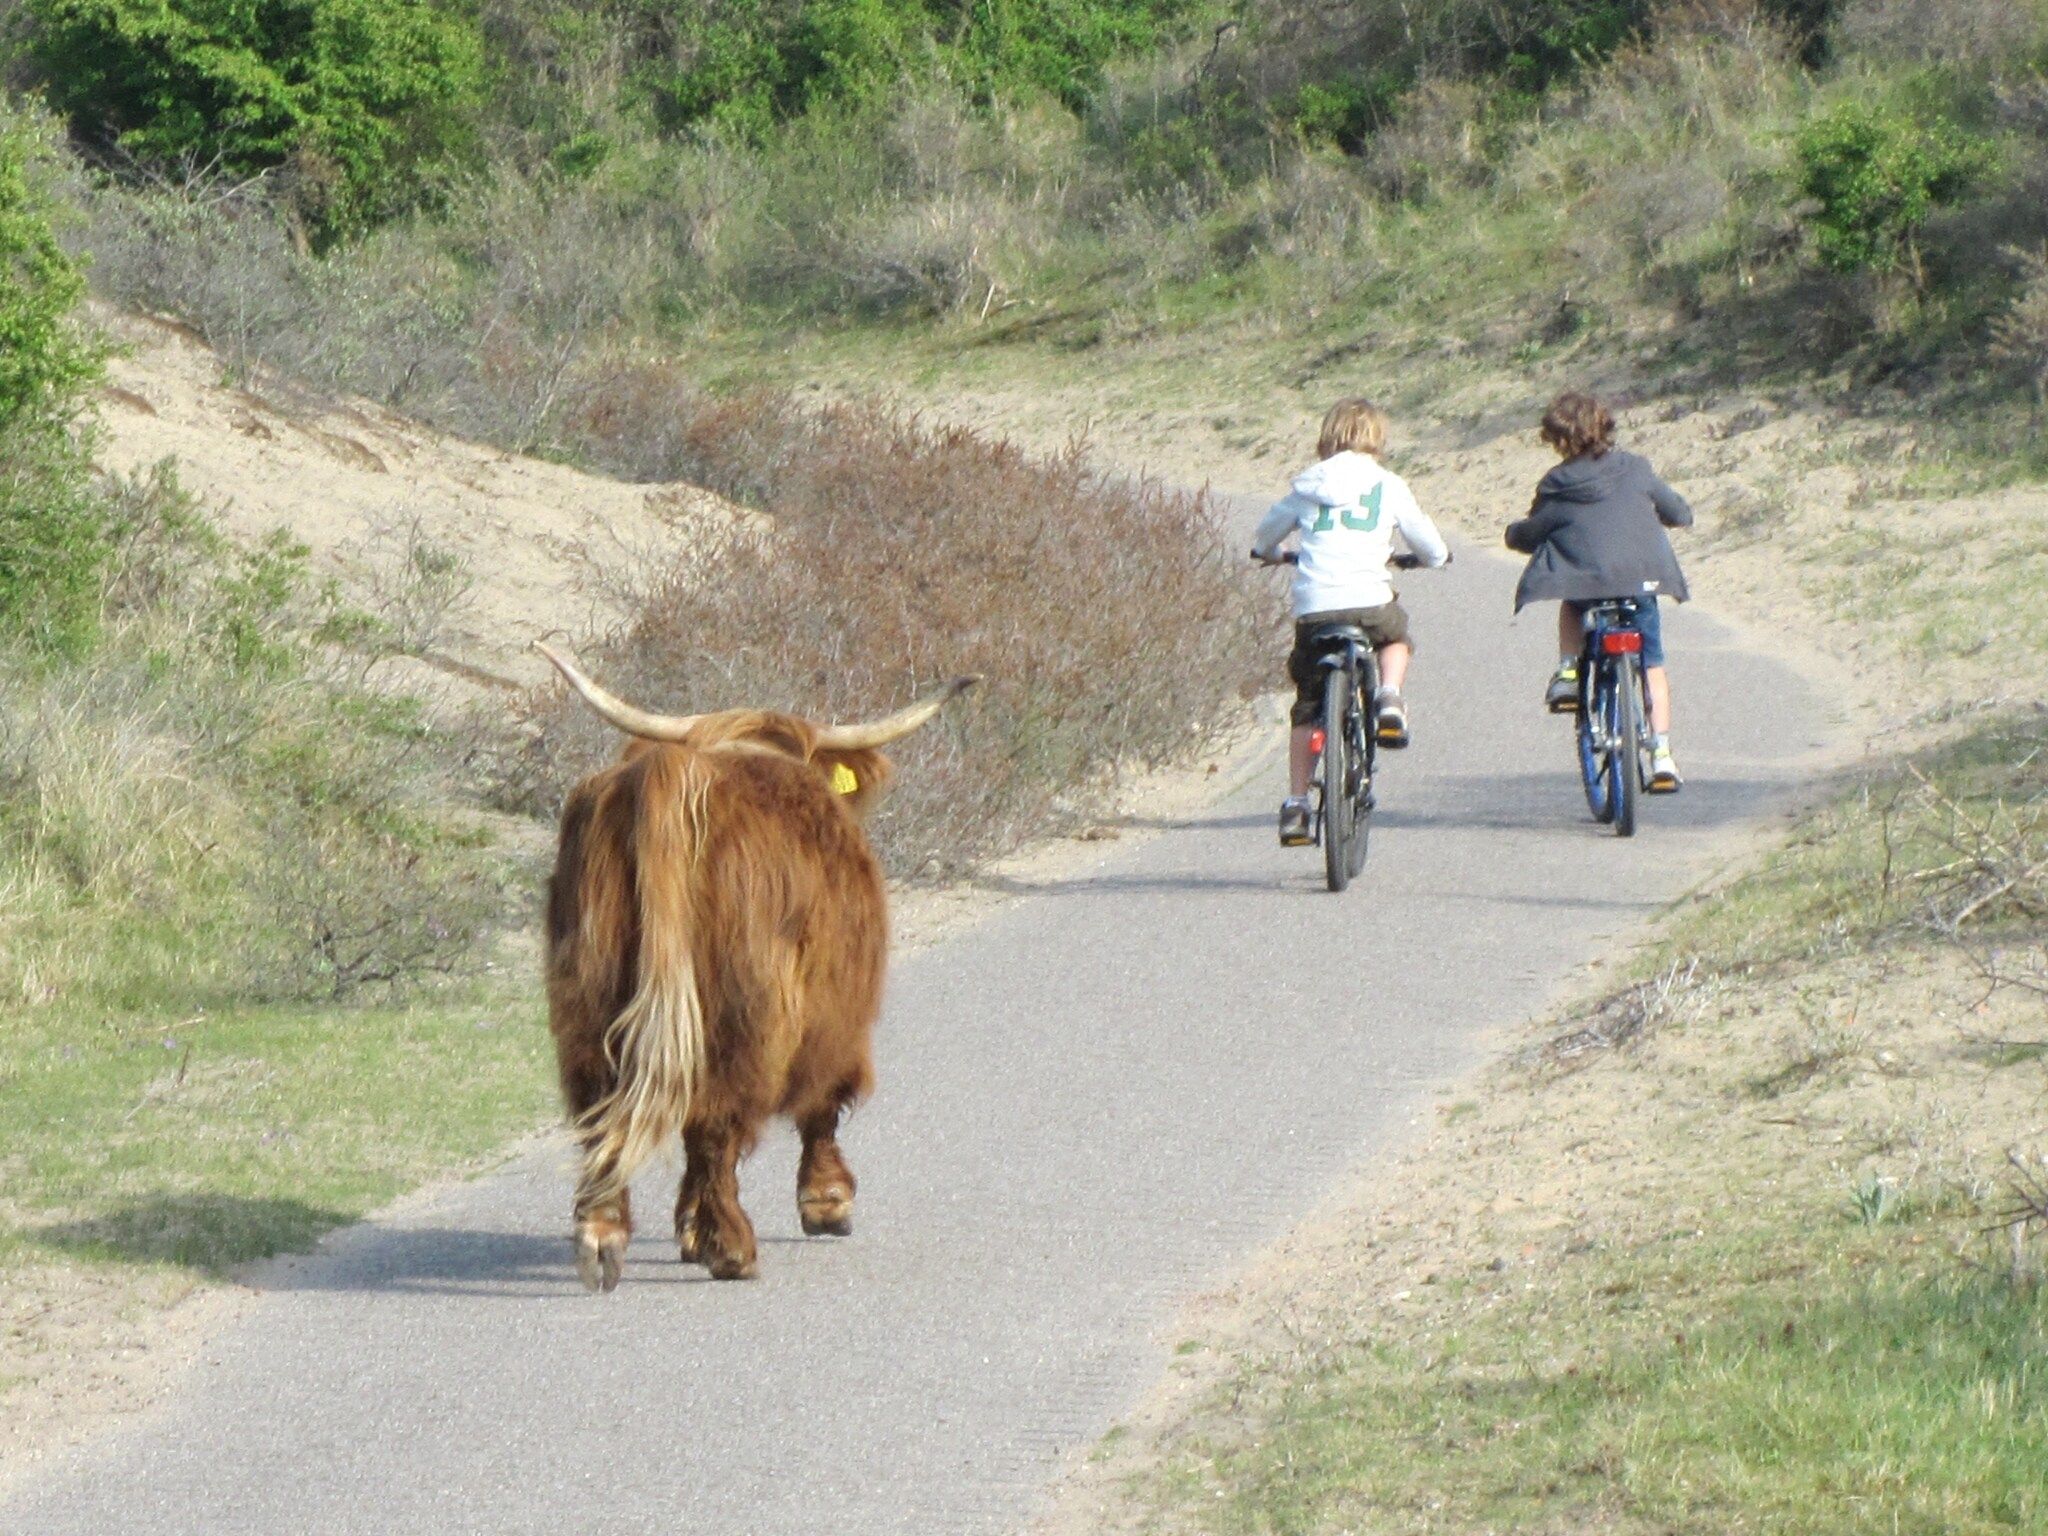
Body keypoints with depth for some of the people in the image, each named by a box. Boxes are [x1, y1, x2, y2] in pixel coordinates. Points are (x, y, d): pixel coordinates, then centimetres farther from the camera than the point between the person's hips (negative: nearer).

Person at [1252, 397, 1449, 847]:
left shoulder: (1307, 486, 14)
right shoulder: (1388, 487, 9)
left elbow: (1266, 536, 27)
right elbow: (1431, 547, 15)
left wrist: (1269, 553, 51)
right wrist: (1434, 556, 39)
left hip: (1312, 607, 1)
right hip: (1369, 601, -1)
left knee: (1307, 708, 14)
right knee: (1396, 637, 33)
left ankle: (1295, 802, 8)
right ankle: (1389, 698, 5)